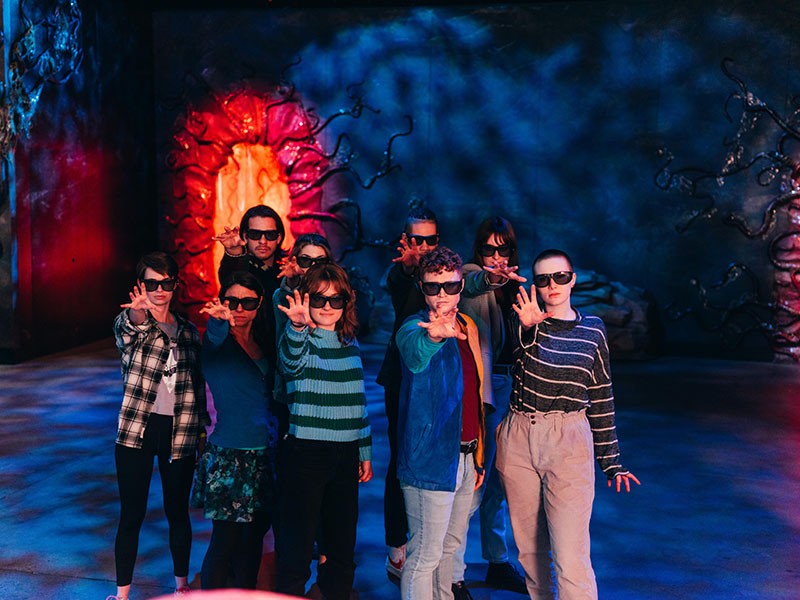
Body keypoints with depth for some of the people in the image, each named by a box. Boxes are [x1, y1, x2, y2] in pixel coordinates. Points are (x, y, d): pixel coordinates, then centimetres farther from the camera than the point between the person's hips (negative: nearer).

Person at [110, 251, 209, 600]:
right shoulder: (129, 323, -3)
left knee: (178, 512, 11)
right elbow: (128, 328, -29)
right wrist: (139, 312, -52)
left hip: (179, 433, 2)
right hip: (137, 431, -2)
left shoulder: (188, 331, 9)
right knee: (131, 515, 3)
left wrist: (203, 426, 10)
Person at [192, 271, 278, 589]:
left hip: (264, 455, 6)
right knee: (225, 542, -3)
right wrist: (219, 321, -55)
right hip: (228, 456, -6)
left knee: (254, 537, 13)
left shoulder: (263, 341, 9)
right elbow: (213, 340, -35)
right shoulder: (218, 342, -8)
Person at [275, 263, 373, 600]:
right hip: (304, 454, -5)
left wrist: (365, 452, 17)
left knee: (343, 546, 12)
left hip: (345, 456, 5)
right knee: (297, 548, -1)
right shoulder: (300, 340, -6)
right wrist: (298, 326, -51)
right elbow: (291, 363, -32)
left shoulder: (350, 344, 11)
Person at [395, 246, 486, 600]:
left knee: (451, 546, 18)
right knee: (425, 554, -3)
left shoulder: (467, 328, 11)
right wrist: (435, 335, -60)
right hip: (431, 460, -7)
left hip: (466, 458, 7)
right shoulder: (414, 326, -11)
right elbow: (414, 356, -37)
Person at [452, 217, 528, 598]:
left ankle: (498, 563, 30)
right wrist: (489, 277, -55)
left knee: (498, 480, 17)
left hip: (507, 384, 7)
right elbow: (470, 285, -35)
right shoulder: (472, 277, -8)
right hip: (480, 386, -7)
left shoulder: (511, 287, 13)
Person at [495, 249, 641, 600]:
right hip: (517, 440, 1)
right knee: (529, 548, 13)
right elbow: (525, 350, -24)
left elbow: (602, 396, 11)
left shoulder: (592, 330, 5)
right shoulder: (527, 321, 1)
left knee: (571, 556, -9)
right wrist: (528, 327, -48)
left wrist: (611, 462, 10)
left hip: (569, 443, -1)